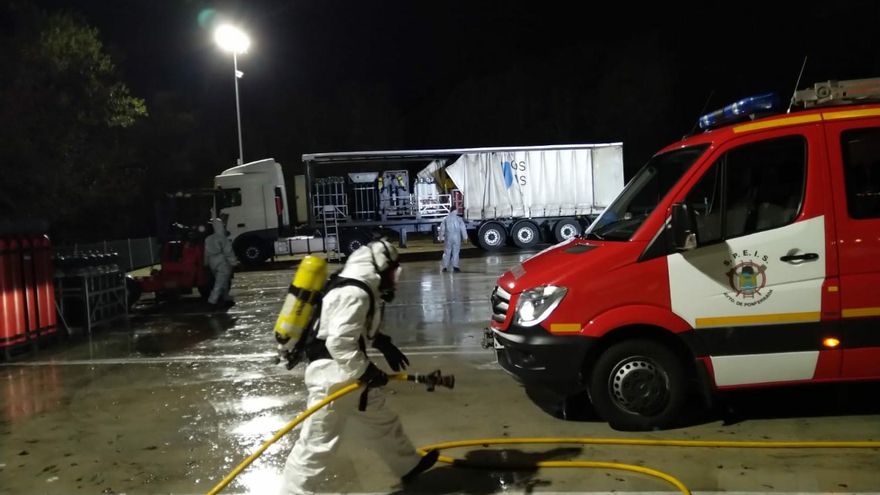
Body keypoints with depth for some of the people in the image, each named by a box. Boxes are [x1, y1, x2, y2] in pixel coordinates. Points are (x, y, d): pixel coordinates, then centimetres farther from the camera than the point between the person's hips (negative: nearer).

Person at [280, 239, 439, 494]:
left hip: (349, 373, 10)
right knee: (317, 444, -4)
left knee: (382, 421, 24)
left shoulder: (361, 288, 9)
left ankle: (410, 465, 42)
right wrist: (365, 370, -21)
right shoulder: (354, 293, -23)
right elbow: (338, 341, -29)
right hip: (332, 376, -10)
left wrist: (384, 344, 19)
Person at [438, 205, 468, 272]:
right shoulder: (459, 219, -4)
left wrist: (441, 237, 13)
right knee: (455, 252, 4)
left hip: (448, 238, 1)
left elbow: (442, 229, 3)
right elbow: (463, 228, -2)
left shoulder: (445, 219, 0)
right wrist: (465, 237, 6)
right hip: (456, 238, -1)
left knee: (447, 252, 8)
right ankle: (455, 266, 0)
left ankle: (445, 267, 8)